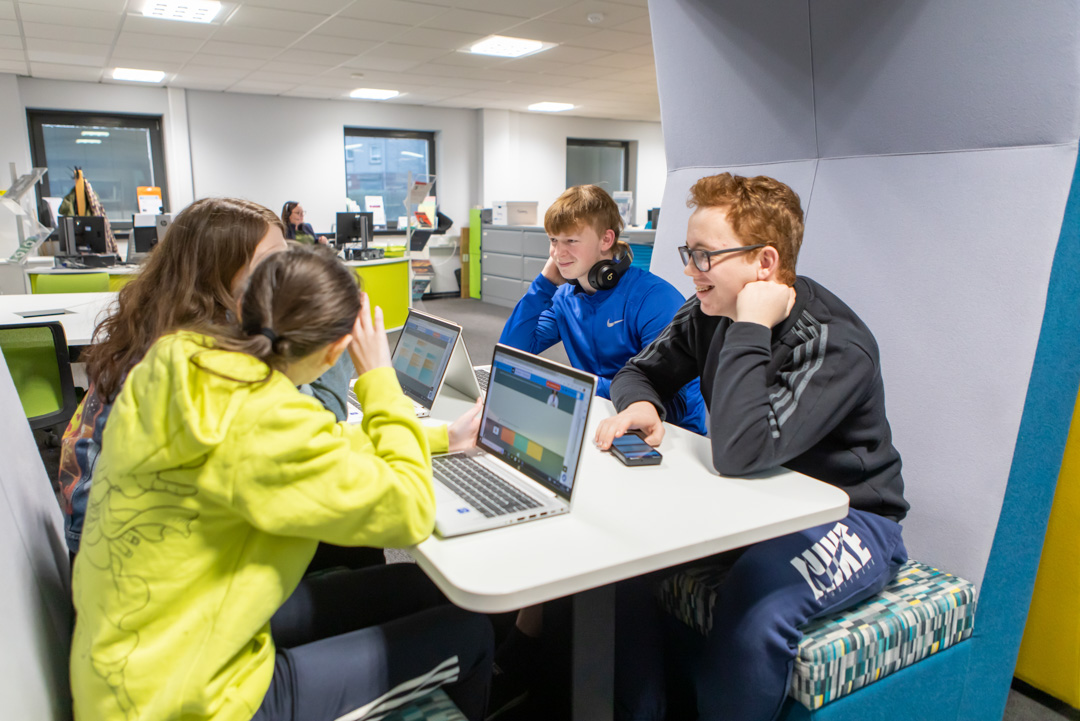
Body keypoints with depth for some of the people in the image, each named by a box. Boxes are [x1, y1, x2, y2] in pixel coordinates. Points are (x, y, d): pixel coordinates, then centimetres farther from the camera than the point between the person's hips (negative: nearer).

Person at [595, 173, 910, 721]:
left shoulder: (834, 345, -26)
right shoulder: (709, 313, -5)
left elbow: (739, 454, -39)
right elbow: (640, 370, 9)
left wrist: (751, 327, -32)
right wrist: (639, 404, -15)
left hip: (847, 516, -6)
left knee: (749, 612, -35)